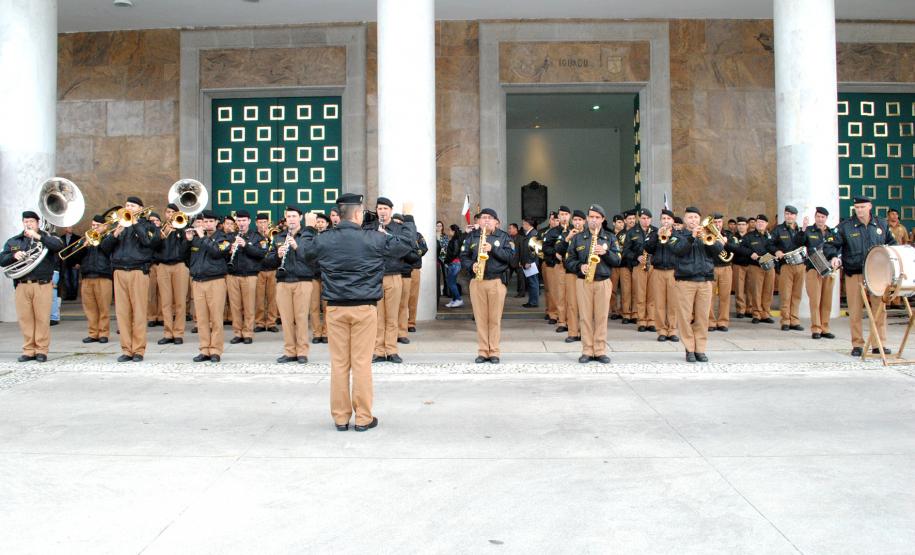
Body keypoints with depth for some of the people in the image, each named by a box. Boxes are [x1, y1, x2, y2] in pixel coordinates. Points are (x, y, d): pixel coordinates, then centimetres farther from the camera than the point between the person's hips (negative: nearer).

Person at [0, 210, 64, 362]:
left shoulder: (46, 237, 9)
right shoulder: (13, 241, 18)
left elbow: (59, 246, -12)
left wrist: (38, 236, -16)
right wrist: (14, 255, -9)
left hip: (42, 284, -3)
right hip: (21, 285, 3)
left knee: (42, 318, -3)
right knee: (25, 318, 2)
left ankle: (41, 350, 3)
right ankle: (28, 350, 9)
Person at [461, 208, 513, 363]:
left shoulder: (503, 237, 7)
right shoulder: (471, 236, 11)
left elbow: (510, 256, -3)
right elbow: (463, 256, 8)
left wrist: (493, 249, -14)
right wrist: (471, 266, -11)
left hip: (497, 281, -1)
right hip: (476, 282, 2)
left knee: (495, 319, 0)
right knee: (480, 318, 3)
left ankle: (494, 352, 7)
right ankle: (482, 352, 9)